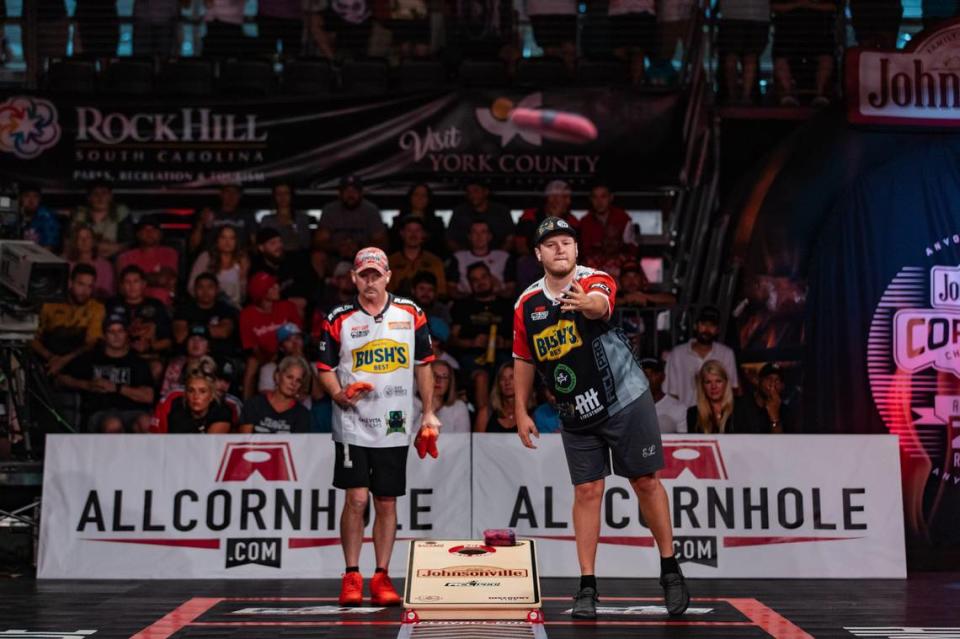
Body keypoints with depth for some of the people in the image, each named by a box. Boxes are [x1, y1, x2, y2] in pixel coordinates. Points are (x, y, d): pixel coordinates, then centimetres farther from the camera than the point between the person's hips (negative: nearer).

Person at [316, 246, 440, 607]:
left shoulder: (410, 314, 5)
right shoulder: (339, 320, 1)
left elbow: (423, 364, 12)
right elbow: (325, 366, 5)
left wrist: (428, 412, 8)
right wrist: (338, 394, -15)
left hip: (394, 427, 2)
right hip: (353, 425, -2)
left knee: (387, 503, 6)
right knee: (356, 499, -7)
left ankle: (381, 578, 14)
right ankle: (351, 577, 4)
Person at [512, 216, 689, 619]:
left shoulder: (596, 282, -16)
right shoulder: (527, 305, -2)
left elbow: (600, 306, -41)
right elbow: (523, 359, 10)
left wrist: (587, 304, -65)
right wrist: (521, 412, 10)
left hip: (626, 401, -3)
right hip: (576, 416, 3)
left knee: (646, 482, 3)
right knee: (587, 491, 1)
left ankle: (670, 570, 18)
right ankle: (587, 586, 7)